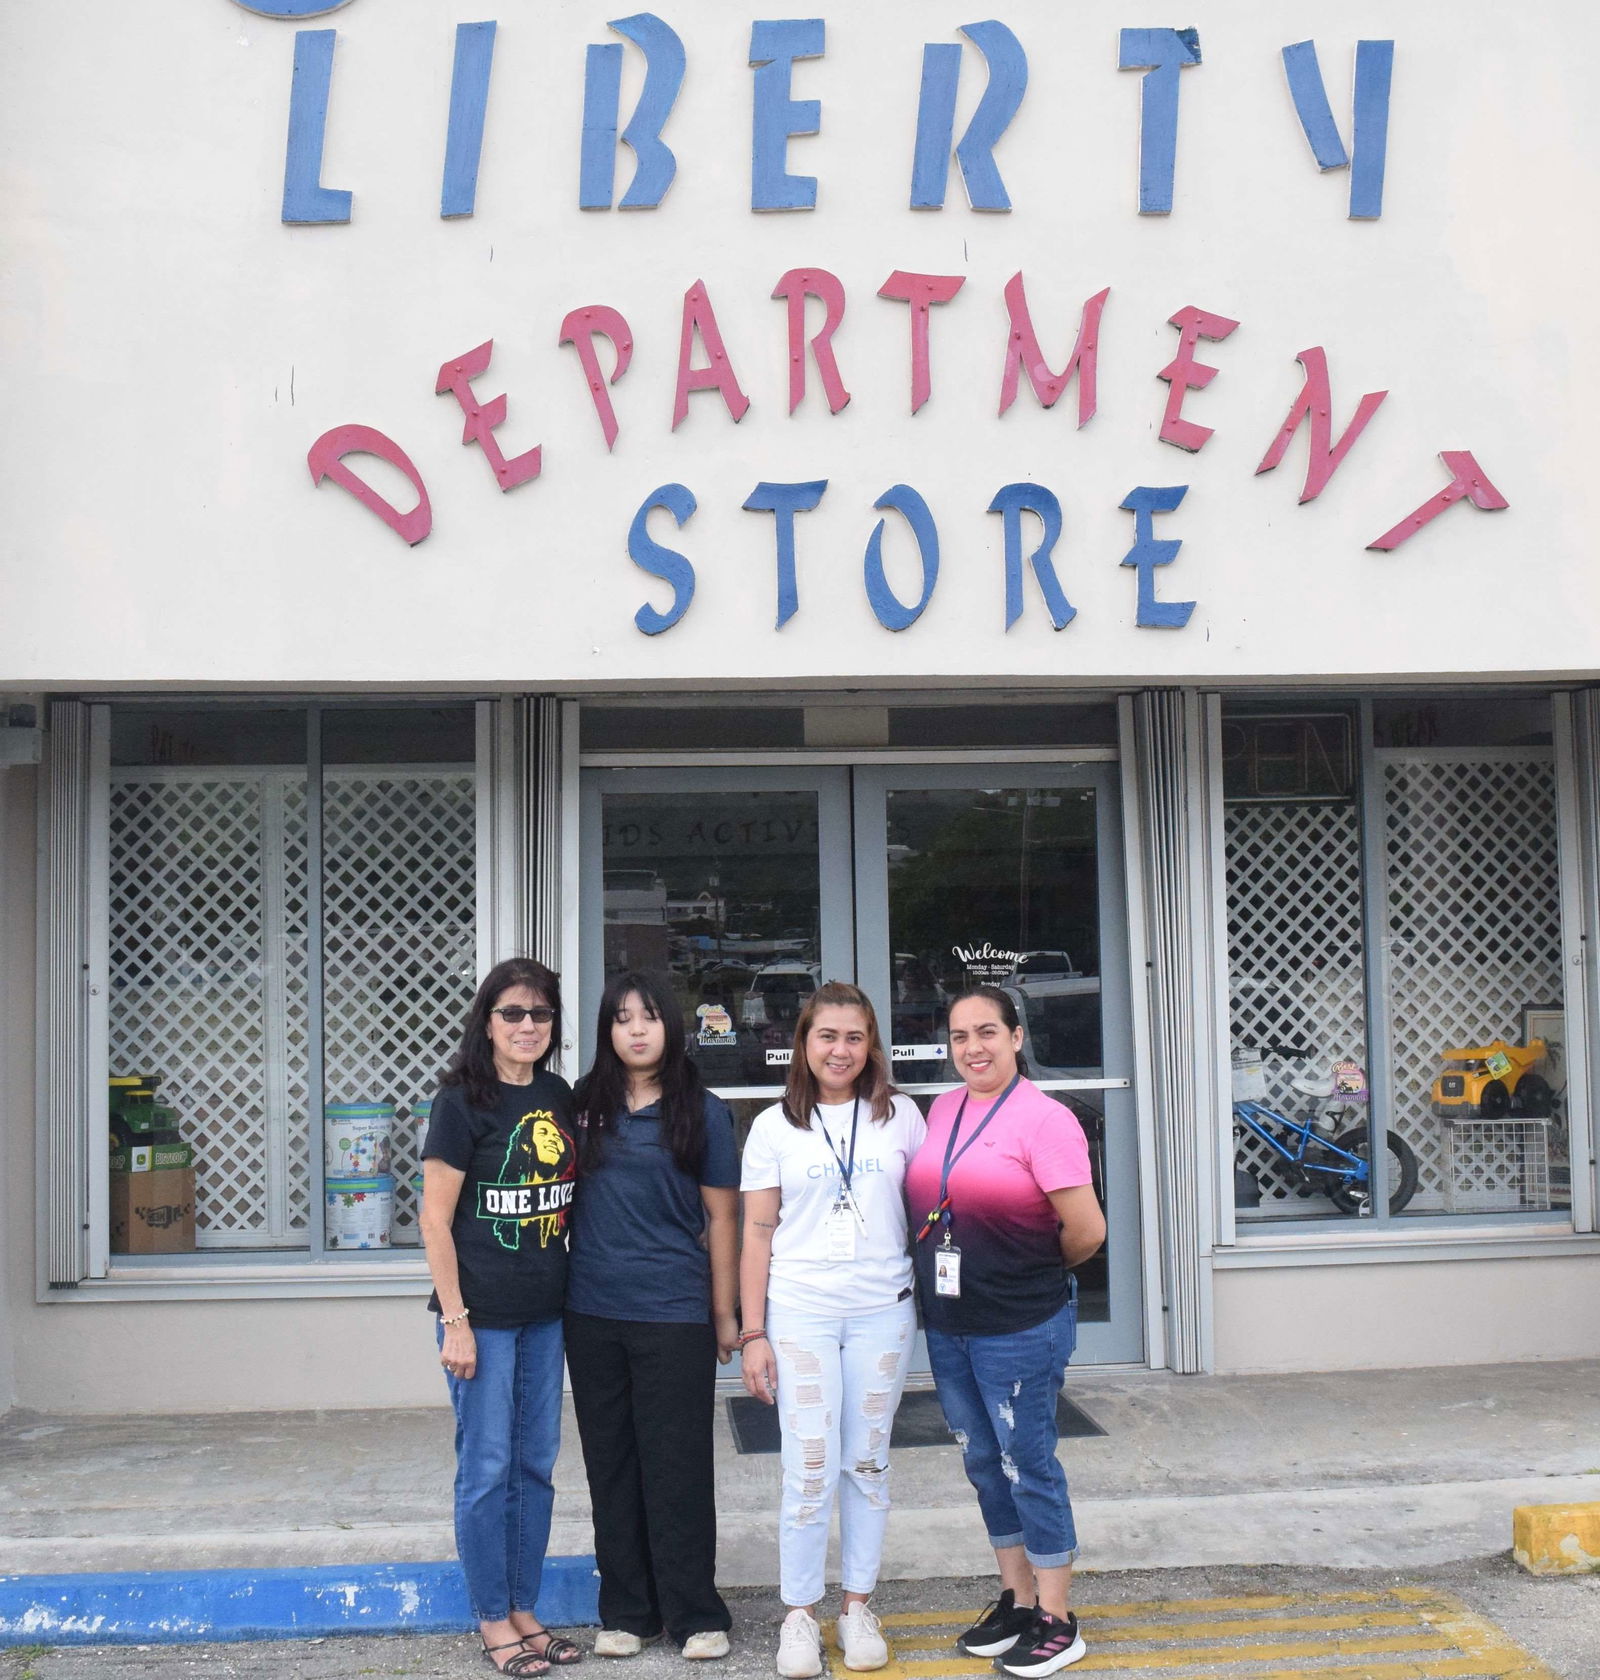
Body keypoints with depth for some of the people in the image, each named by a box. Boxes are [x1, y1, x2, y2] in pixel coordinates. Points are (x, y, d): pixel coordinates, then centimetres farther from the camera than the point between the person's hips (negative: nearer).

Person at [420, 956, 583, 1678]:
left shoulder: (558, 1098, 7)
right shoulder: (463, 1102, -11)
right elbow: (435, 1218, -11)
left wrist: (578, 1293, 11)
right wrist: (455, 1320, -14)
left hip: (545, 1311, 6)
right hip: (482, 1313, -6)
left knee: (536, 1465, 12)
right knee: (487, 1468, 2)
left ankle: (523, 1608, 25)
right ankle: (492, 1620, 16)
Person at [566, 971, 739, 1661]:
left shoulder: (702, 1112, -1)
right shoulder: (585, 1106, 5)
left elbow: (720, 1217, 1)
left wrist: (724, 1313, 1)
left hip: (674, 1317, -3)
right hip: (592, 1315, 3)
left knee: (678, 1469, 2)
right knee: (611, 1467, 11)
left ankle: (695, 1613, 15)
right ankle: (625, 1610, 23)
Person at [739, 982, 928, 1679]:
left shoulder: (899, 1115, 4)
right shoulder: (775, 1126, 2)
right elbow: (758, 1234, 2)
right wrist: (753, 1333, -2)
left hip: (883, 1312, 1)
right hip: (800, 1313, -1)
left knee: (868, 1464, 8)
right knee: (809, 1470, -3)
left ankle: (858, 1605, 21)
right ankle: (799, 1614, 11)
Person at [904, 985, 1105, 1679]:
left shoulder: (1044, 1119, -16)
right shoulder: (942, 1109, 6)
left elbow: (1086, 1230, -17)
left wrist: (1036, 1275, -1)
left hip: (1021, 1329, -7)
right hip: (948, 1324, 7)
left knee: (1027, 1464, 3)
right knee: (982, 1461, 16)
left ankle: (1056, 1621, 17)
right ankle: (1015, 1599, 31)